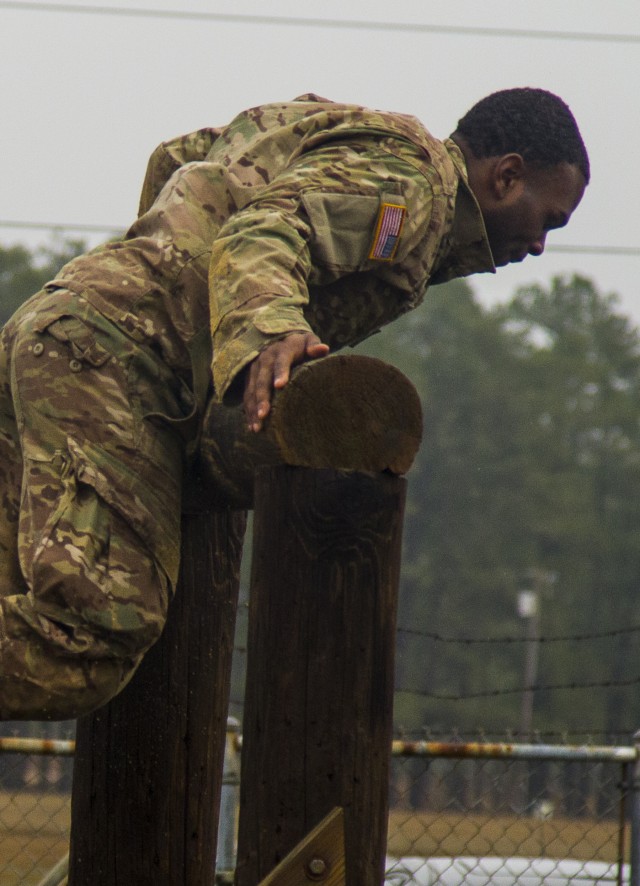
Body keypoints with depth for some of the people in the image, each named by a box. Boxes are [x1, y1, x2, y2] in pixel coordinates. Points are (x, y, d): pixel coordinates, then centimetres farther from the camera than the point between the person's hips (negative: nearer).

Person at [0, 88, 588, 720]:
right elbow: (262, 231, -20)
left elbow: (176, 157, 39)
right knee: (99, 626, -24)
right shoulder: (404, 176, -2)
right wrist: (269, 327, -39)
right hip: (105, 346, -10)